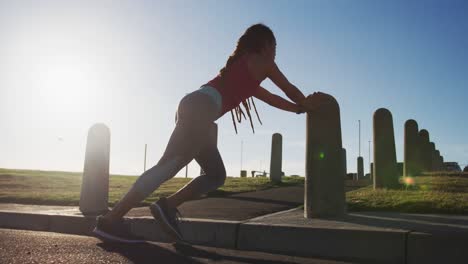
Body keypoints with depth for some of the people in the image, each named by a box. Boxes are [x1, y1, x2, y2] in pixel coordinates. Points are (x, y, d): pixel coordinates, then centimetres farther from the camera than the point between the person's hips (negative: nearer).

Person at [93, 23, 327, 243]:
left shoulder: (242, 67, 35)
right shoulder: (262, 62, 13)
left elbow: (271, 98, 44)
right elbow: (290, 90, 21)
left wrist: (300, 107, 50)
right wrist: (306, 104, 40)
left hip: (193, 107, 9)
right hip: (200, 108, -9)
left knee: (216, 175, 9)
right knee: (169, 165, -15)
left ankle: (167, 206, -2)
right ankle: (111, 220, -17)